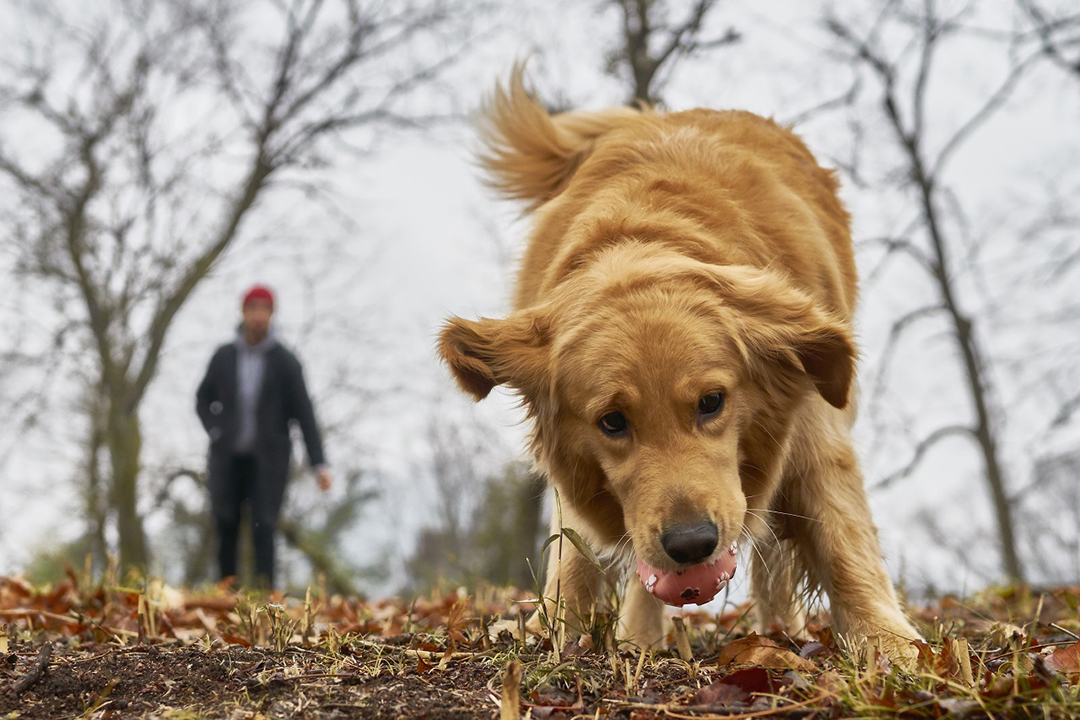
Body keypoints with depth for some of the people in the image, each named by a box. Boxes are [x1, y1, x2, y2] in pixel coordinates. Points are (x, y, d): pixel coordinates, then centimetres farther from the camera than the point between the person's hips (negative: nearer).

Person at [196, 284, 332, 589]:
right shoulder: (224, 356, 0)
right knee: (225, 527, -1)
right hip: (228, 458, 2)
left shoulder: (286, 362, -7)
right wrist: (216, 434, -2)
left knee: (263, 528, -13)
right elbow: (203, 399, 15)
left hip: (268, 459, -2)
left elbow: (305, 414, -7)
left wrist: (320, 464, -14)